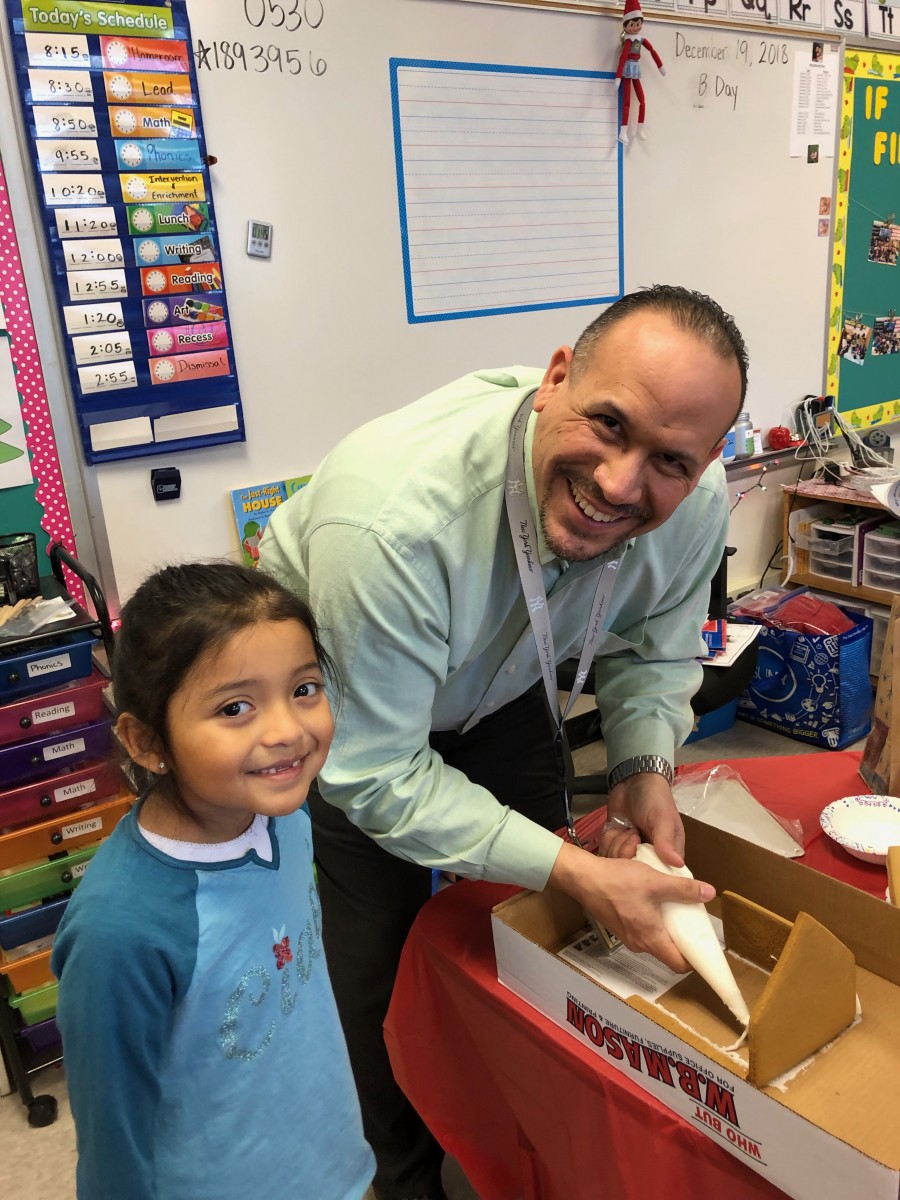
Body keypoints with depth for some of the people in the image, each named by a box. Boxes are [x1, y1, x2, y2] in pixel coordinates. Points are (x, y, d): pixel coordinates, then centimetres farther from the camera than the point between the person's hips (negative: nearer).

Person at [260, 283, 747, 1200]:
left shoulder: (695, 504, -24)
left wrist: (643, 765, -22)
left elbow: (653, 648, -3)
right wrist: (576, 872, -35)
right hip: (340, 714, -4)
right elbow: (374, 775, -33)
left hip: (499, 695, 5)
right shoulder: (393, 518, -44)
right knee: (377, 977, 2)